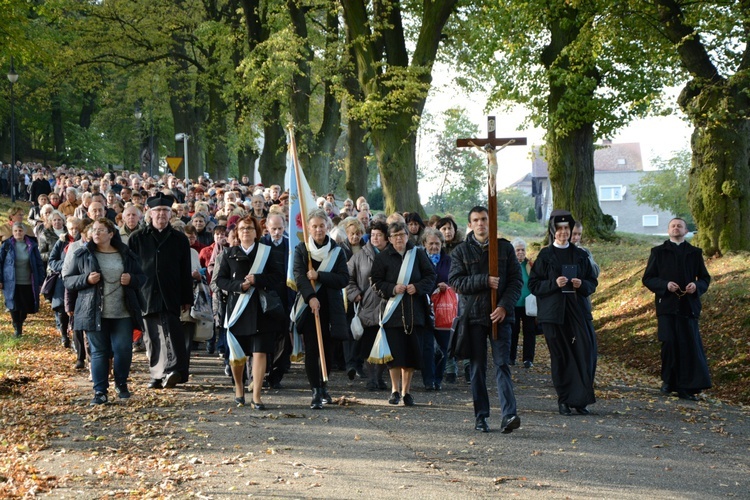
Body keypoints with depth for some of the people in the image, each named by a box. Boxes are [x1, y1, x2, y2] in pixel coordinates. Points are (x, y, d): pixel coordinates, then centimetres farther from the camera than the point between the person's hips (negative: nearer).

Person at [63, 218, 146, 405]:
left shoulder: (126, 255, 8)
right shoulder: (83, 255, 4)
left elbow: (142, 277, 16)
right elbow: (67, 279, 5)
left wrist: (132, 279, -7)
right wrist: (86, 279, -12)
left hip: (123, 313, 1)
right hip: (95, 313, -1)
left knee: (123, 349, -1)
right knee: (99, 351, 1)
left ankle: (121, 384, 22)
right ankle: (100, 391, 6)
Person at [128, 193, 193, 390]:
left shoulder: (179, 240, 11)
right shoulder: (137, 238, 9)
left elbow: (186, 272, 10)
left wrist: (187, 299, 6)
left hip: (170, 297, -1)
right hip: (146, 296, 1)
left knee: (169, 332, -16)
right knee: (152, 338, 5)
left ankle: (172, 370, -26)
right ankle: (158, 376, 12)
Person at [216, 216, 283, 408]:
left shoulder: (268, 253, 4)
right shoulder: (230, 254, 9)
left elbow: (278, 276, -3)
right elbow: (220, 279, 4)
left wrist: (256, 279, -15)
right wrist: (239, 286, -12)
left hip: (261, 310, -2)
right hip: (237, 307, 2)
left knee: (260, 352, -7)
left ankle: (256, 397, -5)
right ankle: (239, 386, 34)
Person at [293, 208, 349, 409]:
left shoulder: (336, 251, 4)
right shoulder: (301, 249, 1)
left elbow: (344, 279, -4)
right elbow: (299, 276, -11)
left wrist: (319, 276, -15)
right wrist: (311, 297, -25)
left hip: (331, 308, 2)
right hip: (308, 306, -2)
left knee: (328, 349, 8)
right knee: (312, 349, -7)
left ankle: (323, 386, 28)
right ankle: (316, 392, -5)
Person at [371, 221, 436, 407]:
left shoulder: (418, 254, 7)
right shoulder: (382, 258, 4)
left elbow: (430, 276, 7)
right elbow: (377, 283, 2)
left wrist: (417, 287, -10)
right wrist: (392, 289, -14)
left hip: (416, 310, 2)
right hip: (393, 311, -1)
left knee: (412, 351, 2)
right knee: (395, 351, -5)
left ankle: (406, 390, 13)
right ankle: (395, 390, 6)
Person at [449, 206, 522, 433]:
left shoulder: (504, 247, 8)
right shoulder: (461, 251, 8)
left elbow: (516, 280, 4)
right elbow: (455, 282, -2)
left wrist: (505, 306, -10)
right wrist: (485, 281, -13)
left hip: (500, 314, -1)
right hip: (473, 315, 1)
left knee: (502, 364, -9)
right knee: (477, 367, 4)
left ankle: (509, 414, -17)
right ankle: (481, 416, 9)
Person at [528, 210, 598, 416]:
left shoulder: (580, 255, 12)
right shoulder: (545, 256, 3)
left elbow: (592, 283, 14)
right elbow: (533, 284, -1)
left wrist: (582, 285, -7)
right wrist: (554, 284, -16)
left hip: (578, 311, 2)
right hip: (553, 312, -2)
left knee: (586, 351, -9)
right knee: (560, 357, 0)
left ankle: (580, 400, 0)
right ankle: (563, 400, 10)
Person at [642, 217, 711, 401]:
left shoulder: (695, 253, 14)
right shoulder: (658, 252, 10)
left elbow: (705, 278, 13)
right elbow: (647, 279, 5)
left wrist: (697, 286, -9)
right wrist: (665, 285, -12)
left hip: (688, 306, 1)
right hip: (667, 305, -1)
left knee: (690, 345, -5)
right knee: (669, 343, -10)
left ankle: (686, 388, -1)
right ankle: (668, 381, 8)